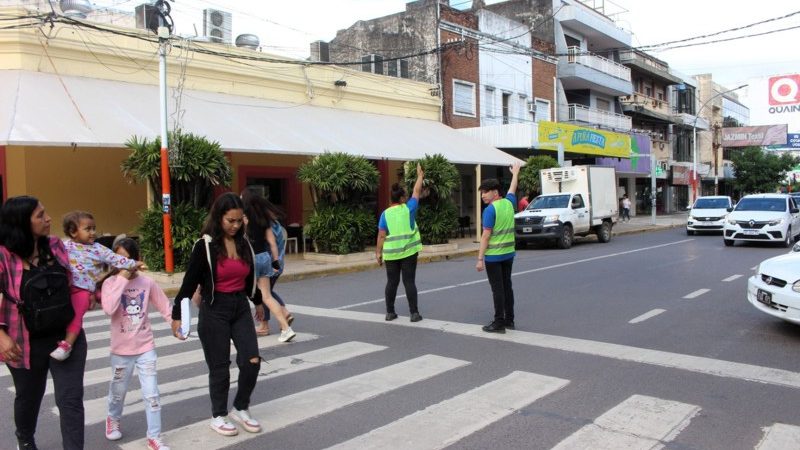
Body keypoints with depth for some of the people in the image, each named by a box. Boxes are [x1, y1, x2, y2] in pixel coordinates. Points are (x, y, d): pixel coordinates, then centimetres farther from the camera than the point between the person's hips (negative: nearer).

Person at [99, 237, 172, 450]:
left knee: (151, 393, 0)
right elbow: (109, 309, -28)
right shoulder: (110, 282, -10)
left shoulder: (147, 282, -4)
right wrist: (122, 278, -27)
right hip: (121, 349, 0)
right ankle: (113, 419, 49)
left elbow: (164, 307, 1)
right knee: (118, 390, 19)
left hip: (145, 347, 1)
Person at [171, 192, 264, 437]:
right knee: (219, 367, 5)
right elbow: (190, 282, -10)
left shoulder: (244, 243, 3)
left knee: (252, 360, -1)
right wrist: (177, 315, -10)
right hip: (214, 310, -5)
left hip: (240, 307, 5)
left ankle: (240, 409, 20)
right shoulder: (204, 246, -12)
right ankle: (218, 416, 25)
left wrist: (258, 301, 27)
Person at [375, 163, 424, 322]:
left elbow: (381, 236, -3)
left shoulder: (385, 214, -1)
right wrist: (420, 176, 22)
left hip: (391, 254, 2)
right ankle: (414, 313, 1)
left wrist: (378, 252, 3)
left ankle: (390, 312, 14)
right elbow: (416, 192, 9)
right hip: (408, 252, -1)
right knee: (409, 282, 1)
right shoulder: (408, 209, -4)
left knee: (392, 283, 10)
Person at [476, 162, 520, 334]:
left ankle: (499, 323, 0)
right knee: (507, 287, 13)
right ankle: (509, 320, 19)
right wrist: (515, 173, 45)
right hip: (508, 254, 7)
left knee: (497, 289, -3)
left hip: (493, 256, -7)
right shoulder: (509, 203, 5)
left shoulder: (490, 210, -15)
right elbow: (512, 189, 27)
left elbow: (486, 236, -18)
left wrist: (480, 258, -15)